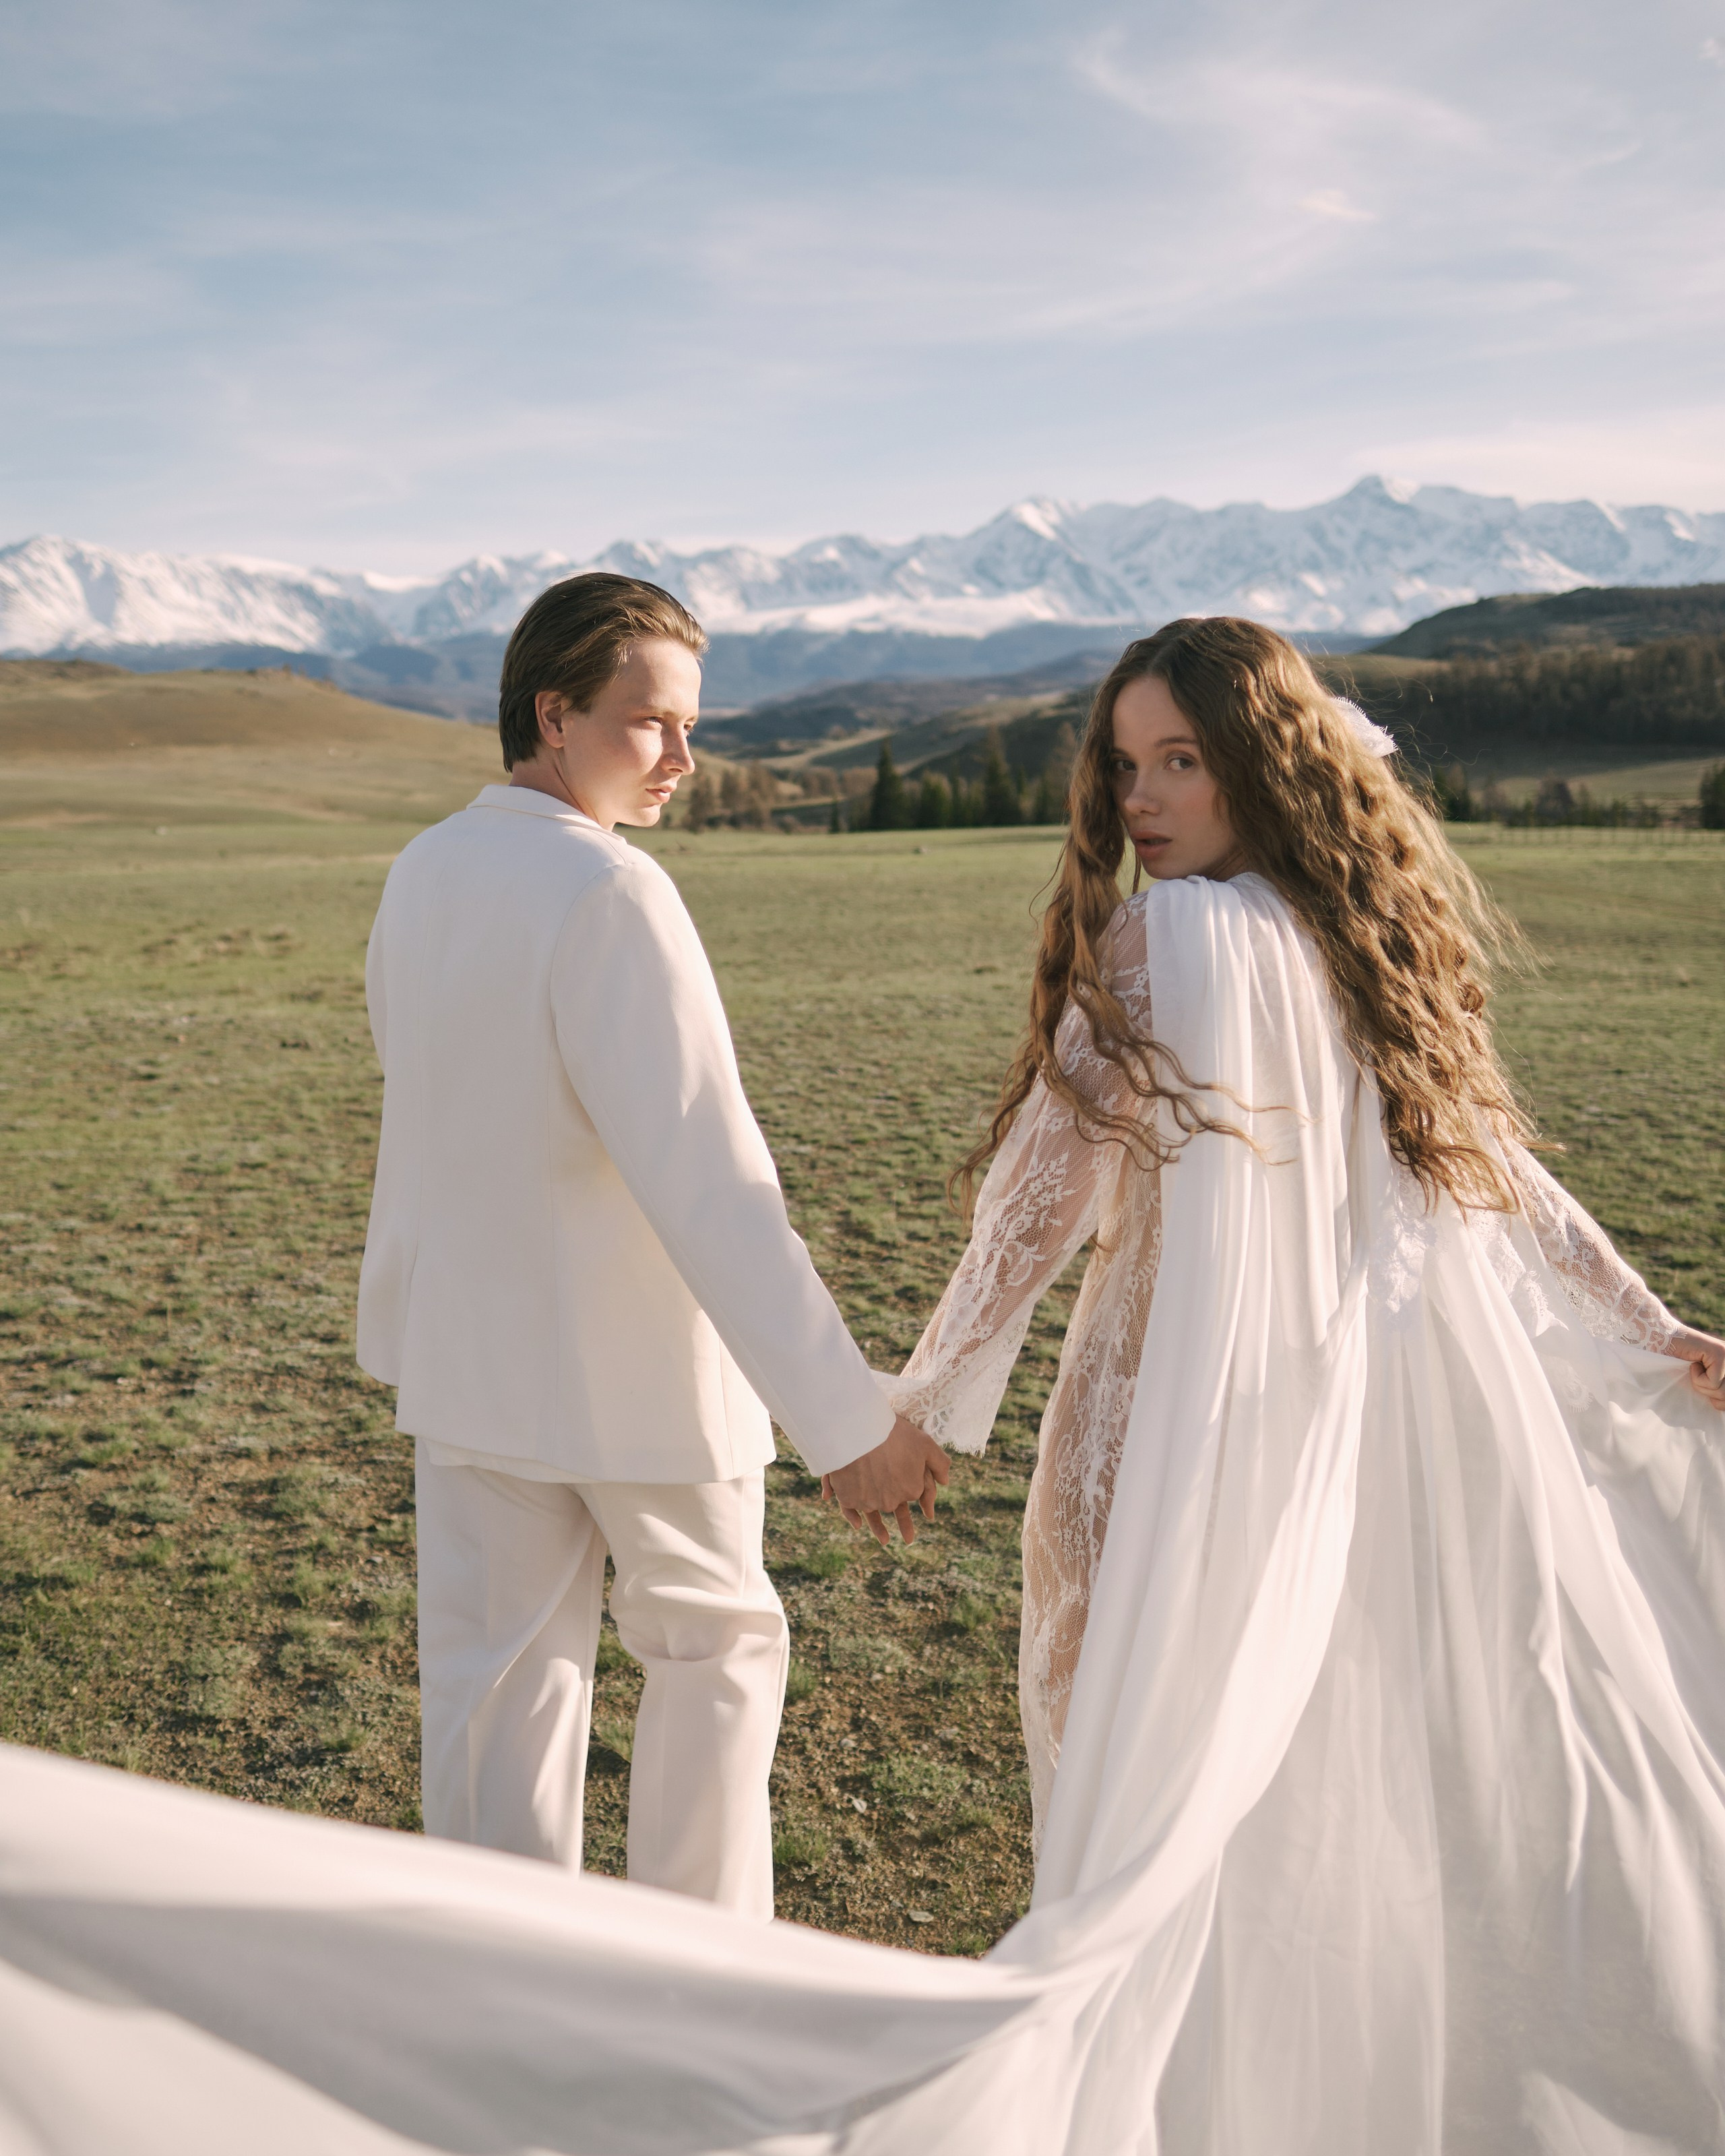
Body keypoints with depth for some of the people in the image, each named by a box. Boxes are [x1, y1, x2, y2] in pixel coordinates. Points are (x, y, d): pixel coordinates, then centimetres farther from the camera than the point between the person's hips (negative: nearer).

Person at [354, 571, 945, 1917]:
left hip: (466, 1355, 7)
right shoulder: (608, 893, -23)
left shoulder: (421, 874, 2)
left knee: (496, 1680, 15)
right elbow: (702, 1174, -29)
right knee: (714, 1646, 16)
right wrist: (846, 1417, -30)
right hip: (634, 1367, -6)